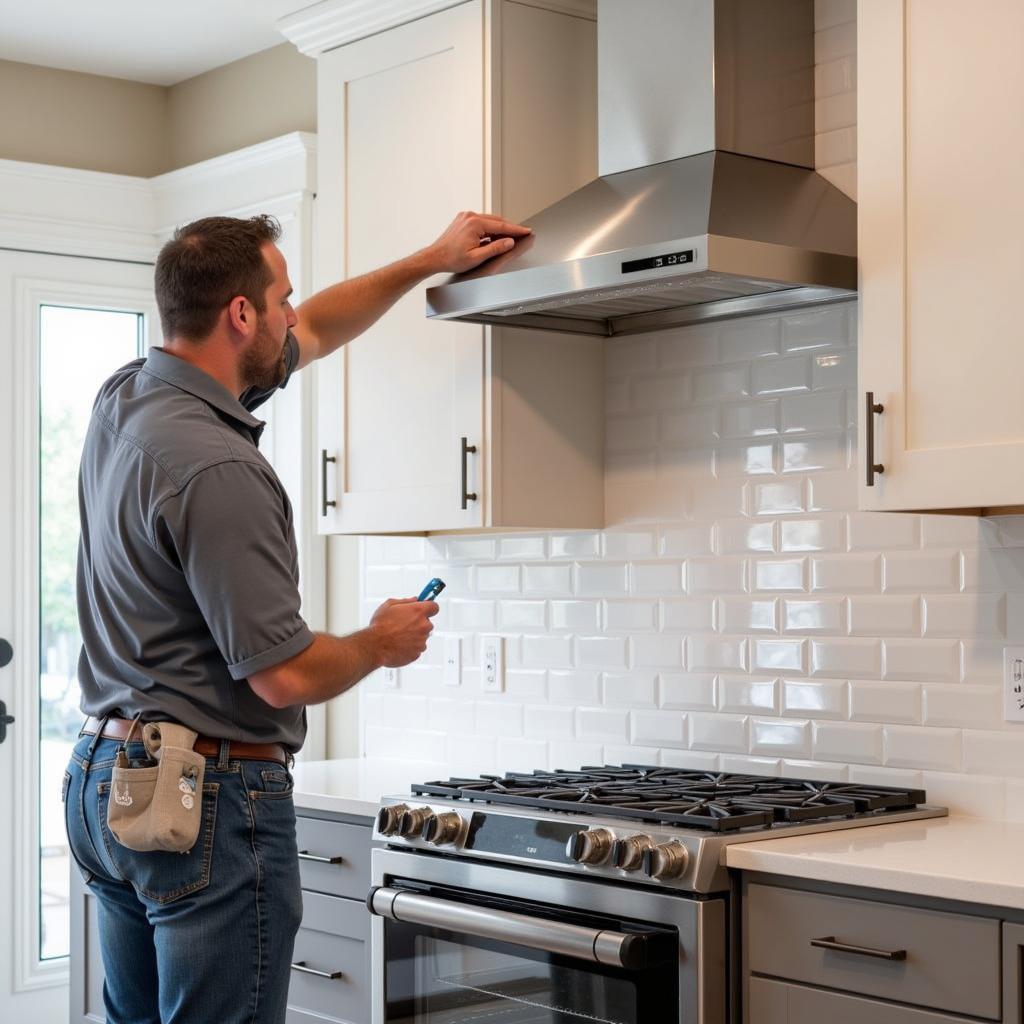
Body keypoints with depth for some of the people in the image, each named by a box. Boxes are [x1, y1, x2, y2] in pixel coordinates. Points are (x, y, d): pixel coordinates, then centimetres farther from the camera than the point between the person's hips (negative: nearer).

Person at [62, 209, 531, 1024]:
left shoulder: (124, 400, 6)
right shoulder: (216, 469, -23)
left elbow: (311, 335, 21)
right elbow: (284, 675, -21)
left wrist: (431, 261, 24)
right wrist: (383, 643, -1)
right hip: (209, 796, -10)